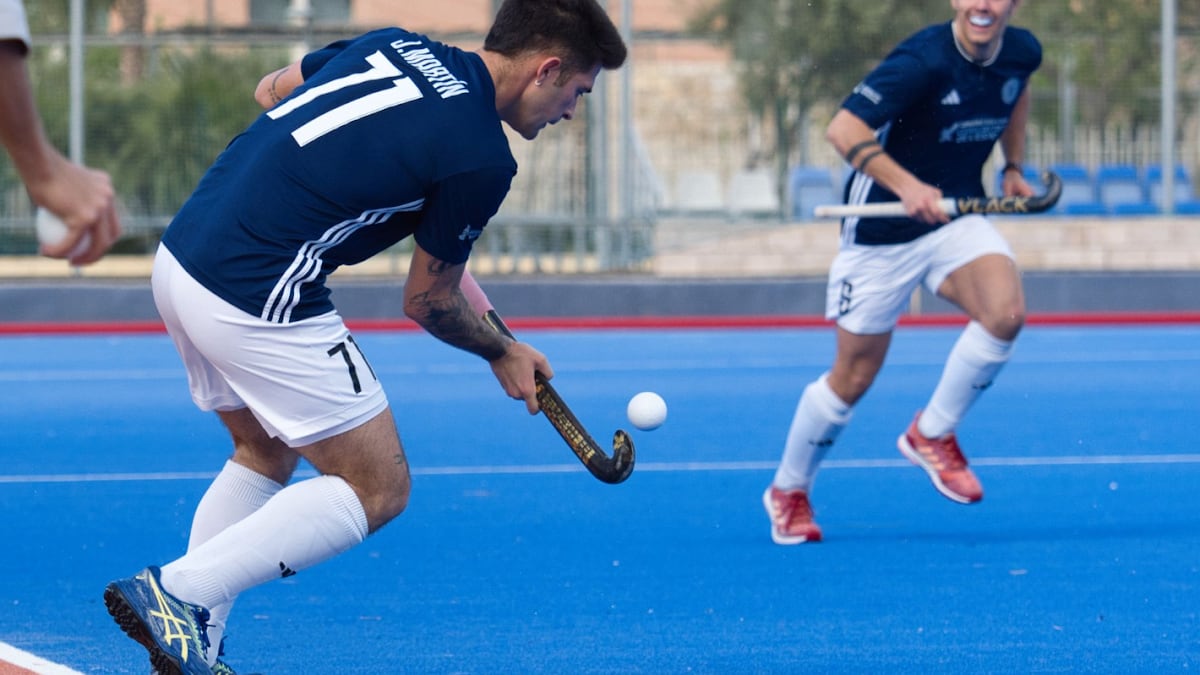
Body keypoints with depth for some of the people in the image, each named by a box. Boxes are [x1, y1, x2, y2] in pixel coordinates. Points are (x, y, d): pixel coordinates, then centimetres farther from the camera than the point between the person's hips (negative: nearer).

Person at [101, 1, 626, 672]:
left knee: (265, 453, 27)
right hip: (260, 304, -9)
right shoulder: (481, 157, -10)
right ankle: (178, 591, -6)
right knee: (379, 487, 3)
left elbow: (271, 88, 26)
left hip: (180, 257, 9)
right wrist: (504, 354, 21)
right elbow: (429, 302, 3)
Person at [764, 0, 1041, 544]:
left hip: (956, 218, 5)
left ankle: (932, 435, -2)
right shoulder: (924, 61, -25)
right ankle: (788, 491, 30)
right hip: (883, 232, -5)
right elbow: (844, 129, -32)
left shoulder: (1022, 52, -4)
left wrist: (1014, 165, 13)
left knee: (1006, 313, -25)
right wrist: (907, 186, -43)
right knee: (852, 379, 5)